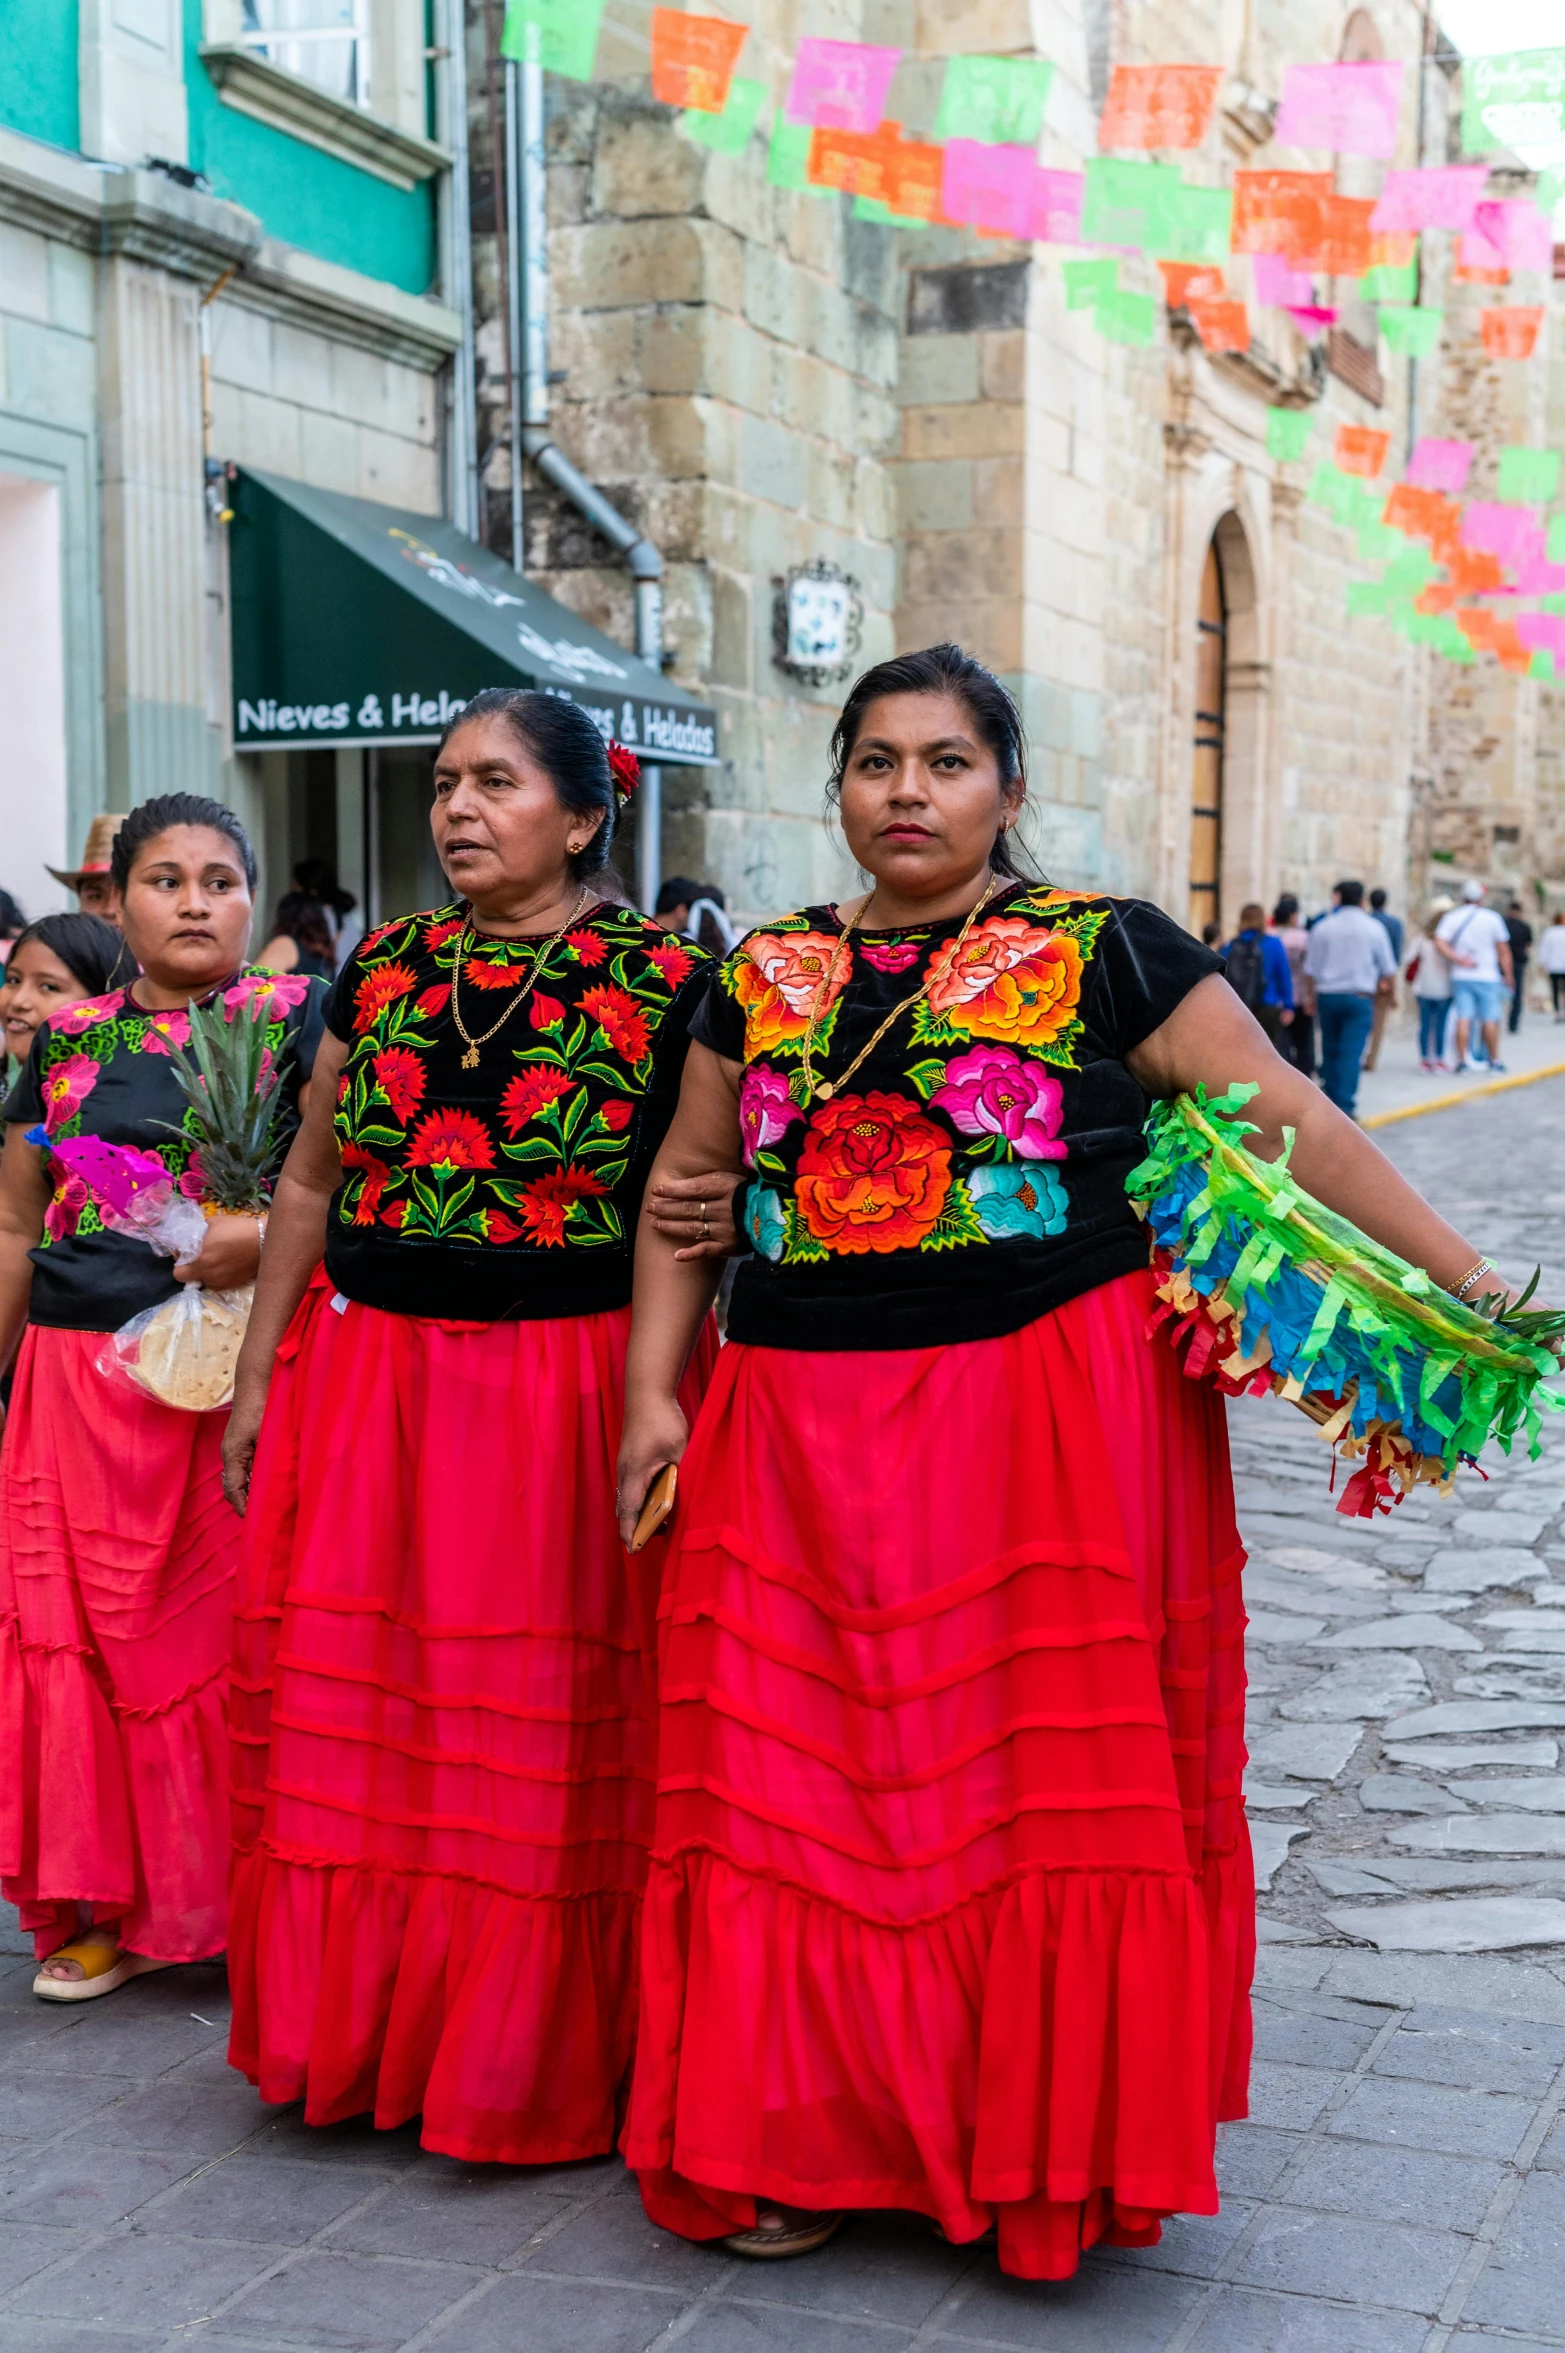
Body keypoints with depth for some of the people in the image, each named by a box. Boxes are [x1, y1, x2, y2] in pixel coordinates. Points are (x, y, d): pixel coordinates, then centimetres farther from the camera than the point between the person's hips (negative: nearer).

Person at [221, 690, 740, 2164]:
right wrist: (257, 1377, 13)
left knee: (549, 1741, 3)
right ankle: (365, 2029, 27)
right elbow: (309, 1183, 14)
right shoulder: (380, 971, 8)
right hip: (369, 1379, 4)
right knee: (349, 1719, 9)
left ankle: (541, 2060, 21)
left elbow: (721, 1181, 4)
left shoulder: (665, 983, -4)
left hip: (571, 1387, -4)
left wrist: (725, 1216, -16)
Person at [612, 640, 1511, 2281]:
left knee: (1047, 1781, 2)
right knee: (797, 1783, 6)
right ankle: (808, 2136, 21)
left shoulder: (1102, 952, 0)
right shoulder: (766, 977, 11)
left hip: (1055, 1429, -3)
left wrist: (1466, 1281, -7)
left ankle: (1047, 2144, 19)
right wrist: (653, 1392, 6)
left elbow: (1291, 1124, -2)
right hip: (807, 1434, 4)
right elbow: (685, 1189, 16)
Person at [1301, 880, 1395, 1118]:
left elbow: (1311, 969, 4)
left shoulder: (1321, 927, 2)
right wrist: (1381, 985, 27)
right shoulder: (1373, 927, 1)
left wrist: (1312, 997, 15)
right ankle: (1344, 1106, -12)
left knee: (1330, 1051, 13)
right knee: (1351, 1052, -6)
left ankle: (1330, 1104, 18)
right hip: (1360, 996, -2)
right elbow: (1387, 968, 8)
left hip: (1327, 995, 2)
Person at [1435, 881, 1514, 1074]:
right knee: (1490, 1020, 4)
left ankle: (1462, 1060, -6)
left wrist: (1459, 960, -12)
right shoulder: (1492, 918, 0)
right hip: (1487, 977, -1)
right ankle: (1494, 1060, 10)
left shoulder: (1451, 918, 3)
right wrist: (1508, 975, 9)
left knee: (1464, 1019, -1)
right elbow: (1504, 951, 2)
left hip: (1461, 977, 2)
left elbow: (1440, 942, -13)